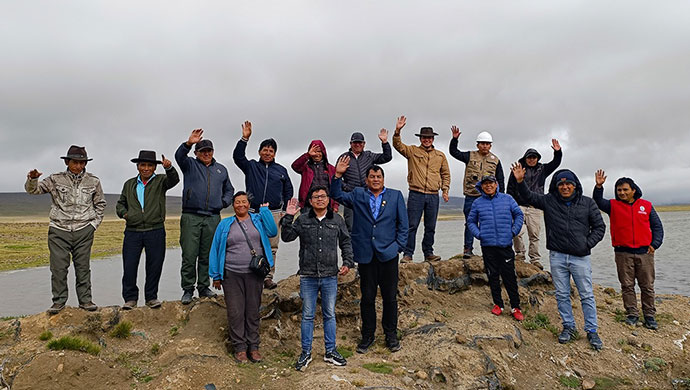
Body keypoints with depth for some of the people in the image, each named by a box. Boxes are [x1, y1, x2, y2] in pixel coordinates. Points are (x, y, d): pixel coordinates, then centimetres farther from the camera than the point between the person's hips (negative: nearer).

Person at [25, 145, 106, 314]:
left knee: (83, 267, 5)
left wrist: (94, 224, 7)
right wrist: (32, 179, -19)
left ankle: (85, 299, 13)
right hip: (59, 230, 0)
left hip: (84, 231, 0)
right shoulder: (55, 180, 5)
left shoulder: (93, 181, 7)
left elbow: (100, 204, 16)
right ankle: (59, 301, 12)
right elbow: (33, 189, 3)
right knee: (58, 267, 0)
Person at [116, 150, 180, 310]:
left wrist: (169, 168, -36)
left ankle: (151, 297, 18)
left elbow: (174, 180, -15)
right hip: (133, 232, 2)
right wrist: (124, 213, 3)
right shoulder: (129, 184, 16)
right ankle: (130, 298, 15)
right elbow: (120, 203, 25)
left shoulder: (161, 181, 7)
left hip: (155, 232, -2)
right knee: (129, 266, 0)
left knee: (155, 266, 3)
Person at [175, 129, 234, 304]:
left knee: (207, 256, 9)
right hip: (191, 217, -3)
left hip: (213, 218, 3)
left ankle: (204, 288, 19)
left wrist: (224, 202, 6)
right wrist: (188, 143, -32)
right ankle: (188, 290, 7)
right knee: (189, 255, -3)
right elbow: (179, 156, -13)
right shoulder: (190, 165, 8)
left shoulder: (221, 169, 19)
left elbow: (229, 190, 26)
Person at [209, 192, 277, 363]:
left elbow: (272, 231, -9)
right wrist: (216, 275, 5)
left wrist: (265, 209, -6)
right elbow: (215, 250, 8)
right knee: (236, 312, 1)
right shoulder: (225, 224, 7)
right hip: (232, 275, -1)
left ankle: (253, 346, 20)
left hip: (255, 274, 1)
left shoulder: (258, 220, 8)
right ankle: (239, 347, 15)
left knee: (253, 311, 8)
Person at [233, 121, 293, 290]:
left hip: (274, 213, 1)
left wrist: (285, 210, 10)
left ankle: (268, 277, 7)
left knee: (272, 247, 0)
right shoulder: (251, 166, 12)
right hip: (253, 212, -1)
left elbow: (288, 191, 19)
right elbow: (237, 157, -4)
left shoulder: (281, 170, 16)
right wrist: (245, 138, -14)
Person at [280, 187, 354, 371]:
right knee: (307, 315, 9)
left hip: (330, 276, 1)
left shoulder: (337, 220, 5)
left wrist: (347, 262, 0)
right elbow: (287, 237, -1)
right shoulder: (302, 220, 2)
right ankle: (306, 353, 22)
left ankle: (330, 351, 26)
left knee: (330, 314, 12)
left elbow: (346, 243, 11)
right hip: (308, 277, -1)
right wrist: (288, 217, -11)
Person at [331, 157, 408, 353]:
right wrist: (338, 175, -12)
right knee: (367, 297, 8)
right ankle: (367, 335, 22)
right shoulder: (357, 195, 10)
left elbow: (403, 223, 7)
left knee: (390, 297, 7)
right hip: (366, 255, 0)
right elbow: (338, 195, 0)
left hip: (388, 254, 0)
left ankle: (391, 335, 23)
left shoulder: (396, 196, 9)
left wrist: (399, 246, -1)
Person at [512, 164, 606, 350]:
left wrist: (588, 244, -4)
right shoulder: (549, 201, 4)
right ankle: (568, 327, 24)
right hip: (557, 257, 1)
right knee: (562, 295, 9)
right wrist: (520, 181, -11)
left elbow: (599, 226, 7)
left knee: (587, 295, 4)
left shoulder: (587, 203, 3)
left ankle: (592, 331, 17)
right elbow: (529, 197, 6)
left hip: (580, 257, -1)